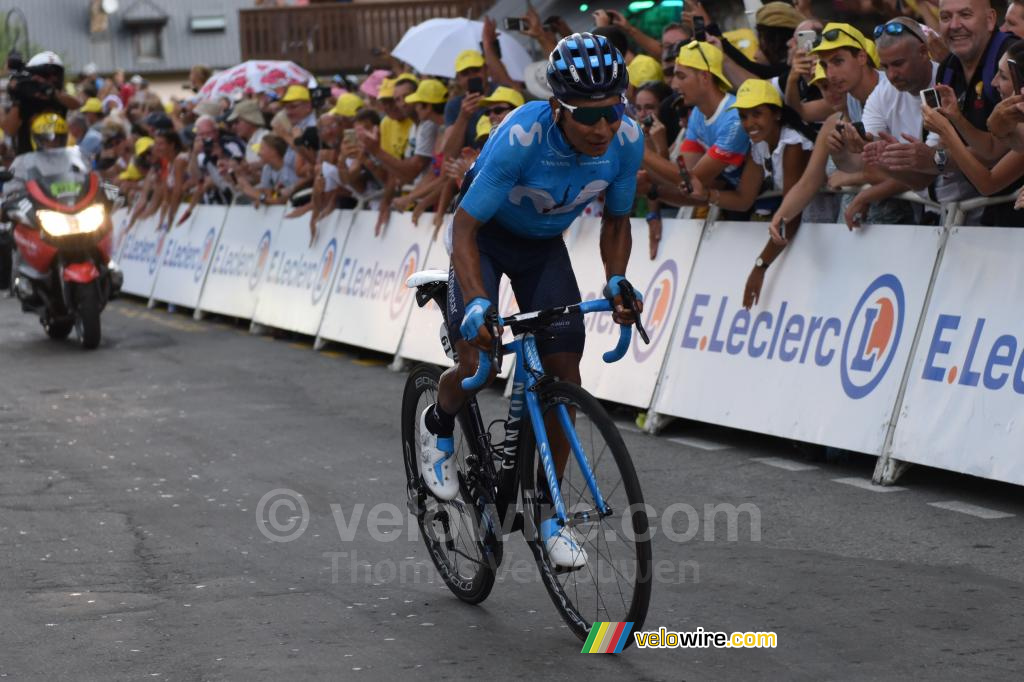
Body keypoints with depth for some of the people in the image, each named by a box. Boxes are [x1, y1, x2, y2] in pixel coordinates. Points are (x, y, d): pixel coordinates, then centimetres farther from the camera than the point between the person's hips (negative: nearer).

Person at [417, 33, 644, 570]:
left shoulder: (626, 139, -24)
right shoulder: (522, 137, -37)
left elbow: (615, 221, -5)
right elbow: (465, 225, -31)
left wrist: (616, 282, -22)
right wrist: (478, 302, -44)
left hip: (544, 245, 4)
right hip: (485, 234, -4)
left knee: (564, 370, -8)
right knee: (479, 364, -20)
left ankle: (548, 513, 5)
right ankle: (438, 425, 16)